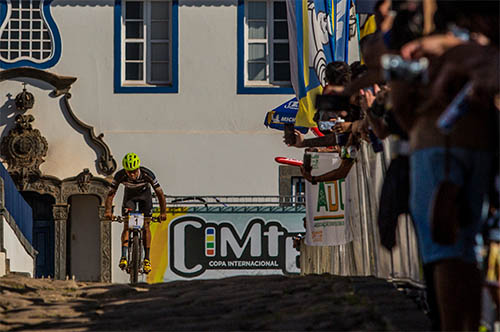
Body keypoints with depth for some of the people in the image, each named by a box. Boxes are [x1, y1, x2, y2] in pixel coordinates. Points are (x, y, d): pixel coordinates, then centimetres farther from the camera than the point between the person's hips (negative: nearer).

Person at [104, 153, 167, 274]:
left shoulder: (147, 174, -37)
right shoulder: (120, 175, -34)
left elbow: (160, 193, -30)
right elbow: (111, 194, -27)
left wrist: (163, 212, -35)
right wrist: (108, 211, -39)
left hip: (144, 194, -1)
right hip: (129, 195, 1)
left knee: (145, 226, -8)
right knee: (127, 225, -15)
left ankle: (147, 258, -2)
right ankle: (124, 257, -21)